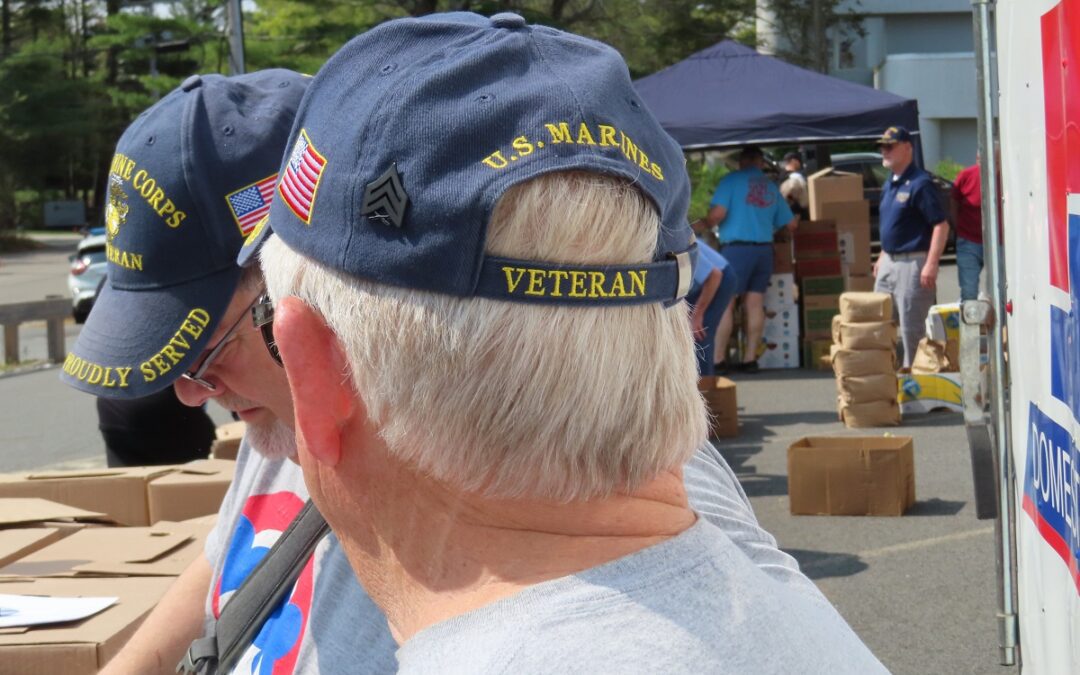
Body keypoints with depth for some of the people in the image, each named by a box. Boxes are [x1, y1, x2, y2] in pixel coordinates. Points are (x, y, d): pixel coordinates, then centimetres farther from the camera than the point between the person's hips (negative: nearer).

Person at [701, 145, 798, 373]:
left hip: (737, 248, -5)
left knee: (724, 302, -2)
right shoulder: (771, 187, 14)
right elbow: (791, 224, 17)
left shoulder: (732, 180, -2)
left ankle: (718, 359, -4)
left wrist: (705, 224, 6)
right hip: (764, 249, 5)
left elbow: (718, 213, -14)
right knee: (754, 303, 7)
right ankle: (750, 358, 7)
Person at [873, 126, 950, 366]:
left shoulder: (919, 183, -14)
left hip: (912, 263, -9)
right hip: (889, 263, 9)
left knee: (912, 327, -3)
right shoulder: (889, 185, 14)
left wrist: (931, 265, -23)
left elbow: (941, 225, -18)